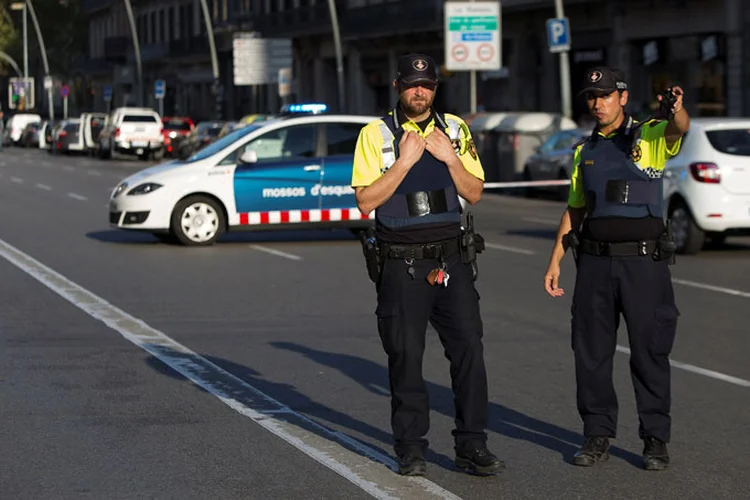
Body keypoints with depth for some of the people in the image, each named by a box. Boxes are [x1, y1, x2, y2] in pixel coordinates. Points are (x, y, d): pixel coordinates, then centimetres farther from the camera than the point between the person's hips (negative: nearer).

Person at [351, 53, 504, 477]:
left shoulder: (455, 130, 10)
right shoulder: (376, 134, 0)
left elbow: (475, 193, 8)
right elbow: (366, 201, -8)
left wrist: (451, 158, -8)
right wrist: (405, 162, -15)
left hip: (452, 259, 3)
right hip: (401, 264, -3)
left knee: (469, 350, -2)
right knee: (406, 356, 0)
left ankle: (472, 445, 4)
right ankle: (411, 449, 10)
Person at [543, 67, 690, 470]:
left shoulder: (650, 136, -1)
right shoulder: (585, 151, 14)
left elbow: (678, 128, -24)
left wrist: (675, 109, -49)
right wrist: (555, 262, 12)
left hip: (644, 260, -4)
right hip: (595, 262, 4)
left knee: (650, 351, 1)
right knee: (591, 351, 5)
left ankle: (656, 439, 10)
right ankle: (598, 435, 15)